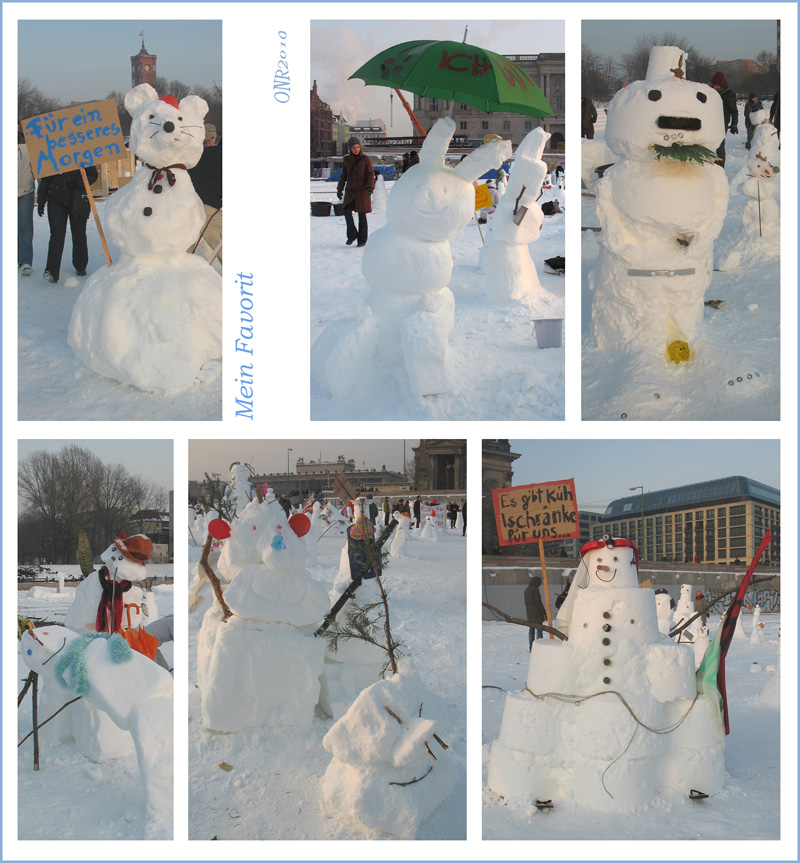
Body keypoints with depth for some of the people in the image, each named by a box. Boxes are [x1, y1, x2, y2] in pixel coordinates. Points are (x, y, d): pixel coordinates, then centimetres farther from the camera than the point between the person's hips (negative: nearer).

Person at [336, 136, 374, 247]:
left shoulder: (365, 159, -3)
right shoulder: (346, 160, 6)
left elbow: (370, 174, -6)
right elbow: (343, 176, 15)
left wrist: (370, 188, -19)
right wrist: (339, 189, 13)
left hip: (362, 190, -3)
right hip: (350, 190, 3)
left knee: (361, 214, -1)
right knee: (347, 211, -9)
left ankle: (362, 239, 9)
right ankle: (352, 235, 9)